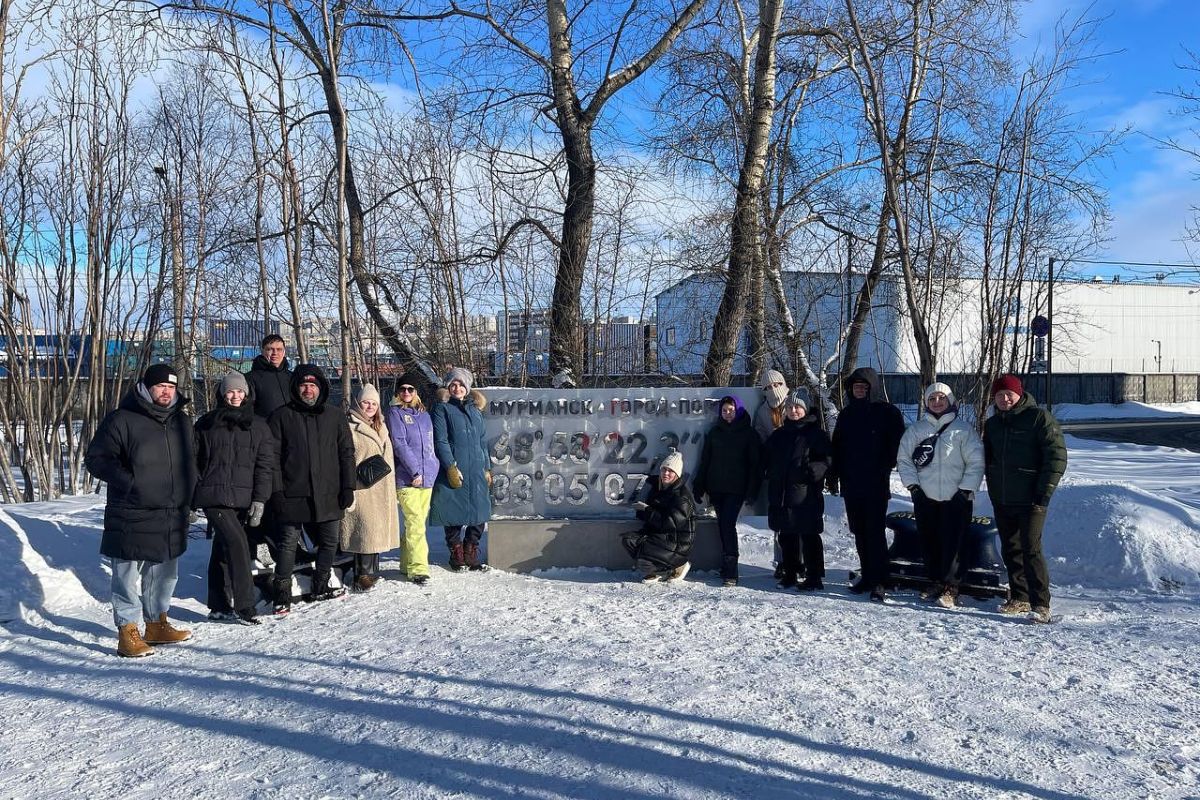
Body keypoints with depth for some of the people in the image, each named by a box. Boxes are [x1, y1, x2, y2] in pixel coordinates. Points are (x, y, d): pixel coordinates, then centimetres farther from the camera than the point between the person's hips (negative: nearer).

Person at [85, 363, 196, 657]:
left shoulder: (182, 422, 12)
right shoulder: (122, 420, -8)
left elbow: (190, 463, 23)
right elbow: (96, 457, -7)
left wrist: (187, 500, 16)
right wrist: (127, 480, -19)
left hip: (172, 517, 6)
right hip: (131, 516, -6)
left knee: (164, 574, 15)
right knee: (128, 575, -2)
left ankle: (157, 625, 29)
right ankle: (128, 632, 7)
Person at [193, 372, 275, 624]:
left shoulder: (258, 426, 8)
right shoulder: (206, 424, 6)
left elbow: (265, 466, 4)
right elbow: (195, 461, 11)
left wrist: (259, 500, -4)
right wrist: (195, 494, 5)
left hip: (241, 499, 3)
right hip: (214, 496, -3)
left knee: (222, 550, 11)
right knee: (237, 544, -17)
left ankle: (219, 606, 20)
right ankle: (244, 606, -15)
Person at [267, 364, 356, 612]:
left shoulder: (335, 416, 8)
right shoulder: (282, 416, 1)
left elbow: (346, 453, 9)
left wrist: (348, 487, 2)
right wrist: (276, 491, -9)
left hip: (328, 496, 3)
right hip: (292, 495, -3)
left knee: (329, 543, 11)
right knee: (288, 544, 1)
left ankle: (320, 587, 26)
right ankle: (282, 594, 10)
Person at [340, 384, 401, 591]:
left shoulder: (380, 427, 19)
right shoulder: (350, 426, -6)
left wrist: (390, 487, 20)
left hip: (381, 488, 8)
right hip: (361, 488, -8)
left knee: (376, 528, 11)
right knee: (366, 527, -11)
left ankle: (371, 570, 21)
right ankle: (364, 574, -4)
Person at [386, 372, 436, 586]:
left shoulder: (424, 415, 18)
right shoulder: (395, 413, 1)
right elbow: (399, 444, -8)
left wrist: (433, 468, 6)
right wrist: (415, 471, -13)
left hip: (427, 477, 6)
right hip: (406, 477, -6)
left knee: (417, 521, 10)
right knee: (415, 522, -11)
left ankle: (408, 563, 19)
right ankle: (418, 568, -11)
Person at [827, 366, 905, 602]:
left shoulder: (888, 412, 0)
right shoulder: (846, 415, 15)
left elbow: (896, 445, -5)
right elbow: (836, 447, 17)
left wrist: (883, 471, -13)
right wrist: (833, 475, 10)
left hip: (876, 485, -5)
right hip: (851, 484, 5)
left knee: (875, 532, -7)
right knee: (859, 533, 8)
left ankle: (878, 582, -5)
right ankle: (867, 576, 17)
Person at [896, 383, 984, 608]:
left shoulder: (963, 429, 2)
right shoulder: (916, 429, 9)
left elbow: (976, 462, -1)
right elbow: (903, 458, 9)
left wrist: (966, 489, -8)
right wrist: (912, 484, -2)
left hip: (956, 498, -3)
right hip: (925, 497, 3)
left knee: (952, 543, -7)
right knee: (929, 542, 8)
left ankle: (951, 586, -1)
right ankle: (935, 581, 20)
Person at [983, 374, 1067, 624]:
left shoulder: (1040, 418, -7)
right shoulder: (992, 424, 13)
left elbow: (1057, 457, -11)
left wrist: (1043, 495, -14)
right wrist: (993, 492, 13)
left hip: (1030, 501, -6)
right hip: (1001, 501, 7)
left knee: (1031, 549, -12)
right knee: (1010, 550, 11)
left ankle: (1041, 604, -8)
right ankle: (1020, 598, 22)